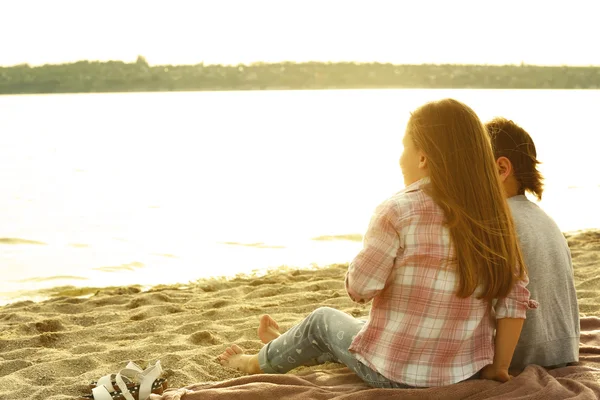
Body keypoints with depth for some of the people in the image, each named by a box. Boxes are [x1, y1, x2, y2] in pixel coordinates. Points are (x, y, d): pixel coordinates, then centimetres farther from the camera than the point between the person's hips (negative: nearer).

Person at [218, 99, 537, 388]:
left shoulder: (398, 212, -20)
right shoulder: (492, 217, -4)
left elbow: (359, 288, -14)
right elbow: (515, 299, -7)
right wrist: (498, 368, 1)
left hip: (394, 373, -5)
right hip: (466, 374, 5)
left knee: (322, 320, 25)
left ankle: (261, 363, 52)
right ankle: (299, 351, 60)